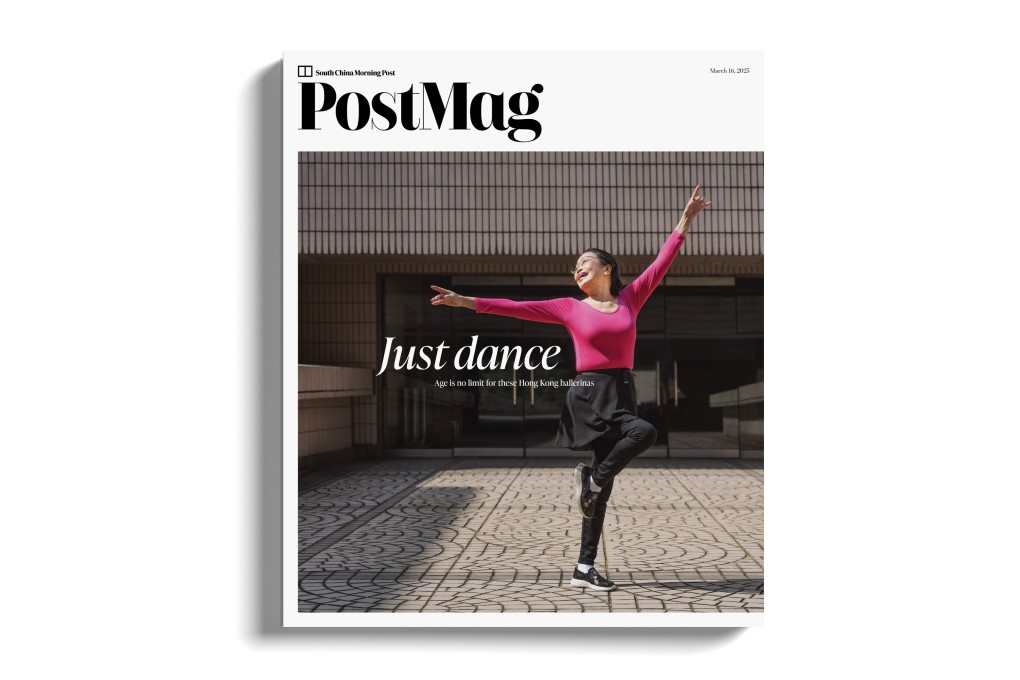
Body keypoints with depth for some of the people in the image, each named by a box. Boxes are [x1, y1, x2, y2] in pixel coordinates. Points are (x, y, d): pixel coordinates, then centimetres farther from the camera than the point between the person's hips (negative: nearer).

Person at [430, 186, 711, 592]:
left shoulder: (629, 298, 10)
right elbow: (517, 308, 0)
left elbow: (662, 262, 11)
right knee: (644, 432, -31)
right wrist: (466, 302, -7)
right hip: (588, 394, -4)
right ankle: (591, 479, -8)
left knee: (602, 486, 6)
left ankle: (584, 569, 12)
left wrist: (687, 218, 9)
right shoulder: (570, 308, 4)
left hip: (622, 393, 4)